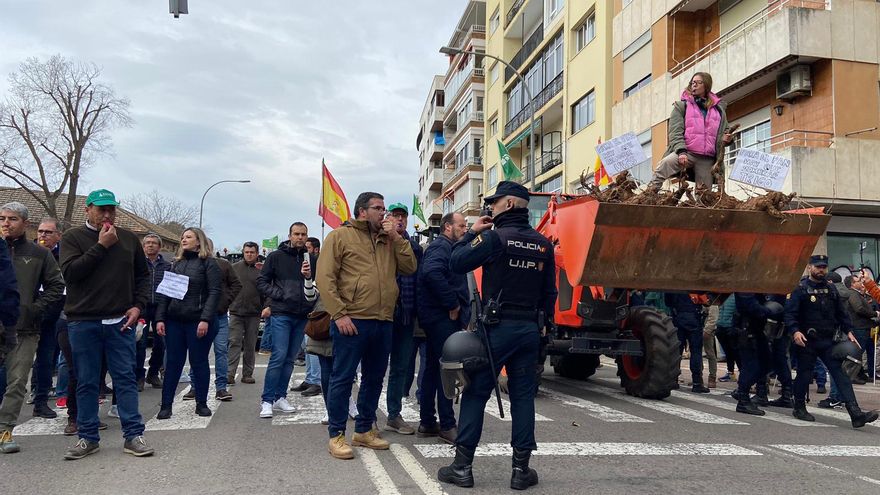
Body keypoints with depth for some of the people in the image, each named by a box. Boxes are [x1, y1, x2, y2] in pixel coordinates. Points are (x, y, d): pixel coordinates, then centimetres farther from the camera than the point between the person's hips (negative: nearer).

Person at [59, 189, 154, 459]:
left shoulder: (128, 239, 9)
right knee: (86, 382, 7)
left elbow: (143, 274, 15)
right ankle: (87, 437, 18)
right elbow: (70, 272, -13)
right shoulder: (72, 237, 2)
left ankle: (133, 435, 6)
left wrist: (138, 305, 2)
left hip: (120, 322, 1)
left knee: (126, 378, 2)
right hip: (83, 322, -1)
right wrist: (101, 246, -15)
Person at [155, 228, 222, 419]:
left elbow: (215, 292, -10)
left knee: (199, 362, 4)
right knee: (173, 362, 6)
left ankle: (201, 403, 15)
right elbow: (164, 292, 13)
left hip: (198, 322, -4)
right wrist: (160, 318, 2)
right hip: (174, 321, 5)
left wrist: (205, 319, -19)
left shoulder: (208, 263, -2)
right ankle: (166, 404, 11)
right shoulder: (176, 264, 14)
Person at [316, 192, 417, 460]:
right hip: (351, 321, -6)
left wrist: (395, 236, 1)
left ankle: (364, 430, 27)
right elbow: (325, 277, -8)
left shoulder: (388, 240, 17)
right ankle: (336, 435, 10)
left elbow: (410, 268, 8)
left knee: (374, 378, 14)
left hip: (383, 322, 7)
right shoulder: (340, 236, -1)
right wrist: (339, 314, -15)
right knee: (343, 378, 0)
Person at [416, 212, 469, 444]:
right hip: (443, 318, -11)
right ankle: (447, 426, -4)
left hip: (438, 318, 11)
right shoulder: (441, 246, -10)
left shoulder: (445, 247, 23)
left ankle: (427, 422, 19)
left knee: (433, 369, 12)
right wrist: (453, 305, -22)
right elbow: (432, 272, -29)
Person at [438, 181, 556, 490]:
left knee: (475, 394, 3)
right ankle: (521, 470, 12)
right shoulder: (543, 245, 9)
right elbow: (549, 292, 12)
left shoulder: (496, 237, -10)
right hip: (530, 330, 5)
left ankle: (462, 467, 7)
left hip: (497, 327, -5)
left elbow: (457, 264, -9)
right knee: (523, 397, 9)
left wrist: (472, 233, 3)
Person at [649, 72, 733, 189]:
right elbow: (675, 132, 1)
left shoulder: (719, 109, 22)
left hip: (707, 159, 3)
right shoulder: (682, 106, 13)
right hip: (686, 153, -3)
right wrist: (681, 151, -17)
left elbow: (724, 132, 31)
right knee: (665, 164, -34)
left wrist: (726, 139, 4)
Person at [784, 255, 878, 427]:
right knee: (804, 375, 5)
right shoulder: (800, 289, -6)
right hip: (806, 341, -5)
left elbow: (841, 312, 18)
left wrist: (848, 331, 8)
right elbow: (790, 313, -13)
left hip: (828, 341, 5)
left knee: (841, 374, -4)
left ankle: (856, 414, -10)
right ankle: (799, 408, 23)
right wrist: (795, 331, -27)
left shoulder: (831, 289, 13)